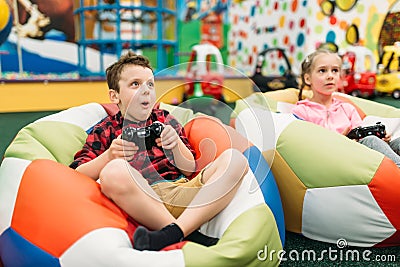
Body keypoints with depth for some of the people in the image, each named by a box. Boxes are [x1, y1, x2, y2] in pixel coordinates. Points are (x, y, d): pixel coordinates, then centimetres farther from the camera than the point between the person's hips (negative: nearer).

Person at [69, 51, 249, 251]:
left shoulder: (165, 120, 24)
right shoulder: (105, 131, 18)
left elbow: (190, 169, 16)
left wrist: (176, 144, -5)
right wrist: (109, 156, -13)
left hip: (183, 188, 3)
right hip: (141, 200, -3)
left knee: (235, 159, -19)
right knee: (113, 171, -34)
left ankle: (171, 234, -34)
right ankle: (190, 236, -28)